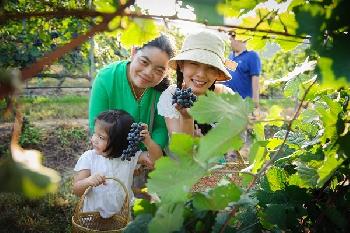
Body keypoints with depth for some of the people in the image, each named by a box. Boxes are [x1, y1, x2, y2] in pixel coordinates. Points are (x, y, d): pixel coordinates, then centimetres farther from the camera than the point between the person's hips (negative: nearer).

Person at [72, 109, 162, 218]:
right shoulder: (88, 158, -7)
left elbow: (156, 156, -4)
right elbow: (76, 190, -8)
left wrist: (148, 141, -22)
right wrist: (88, 181, -30)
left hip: (123, 214, 1)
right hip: (93, 215, -1)